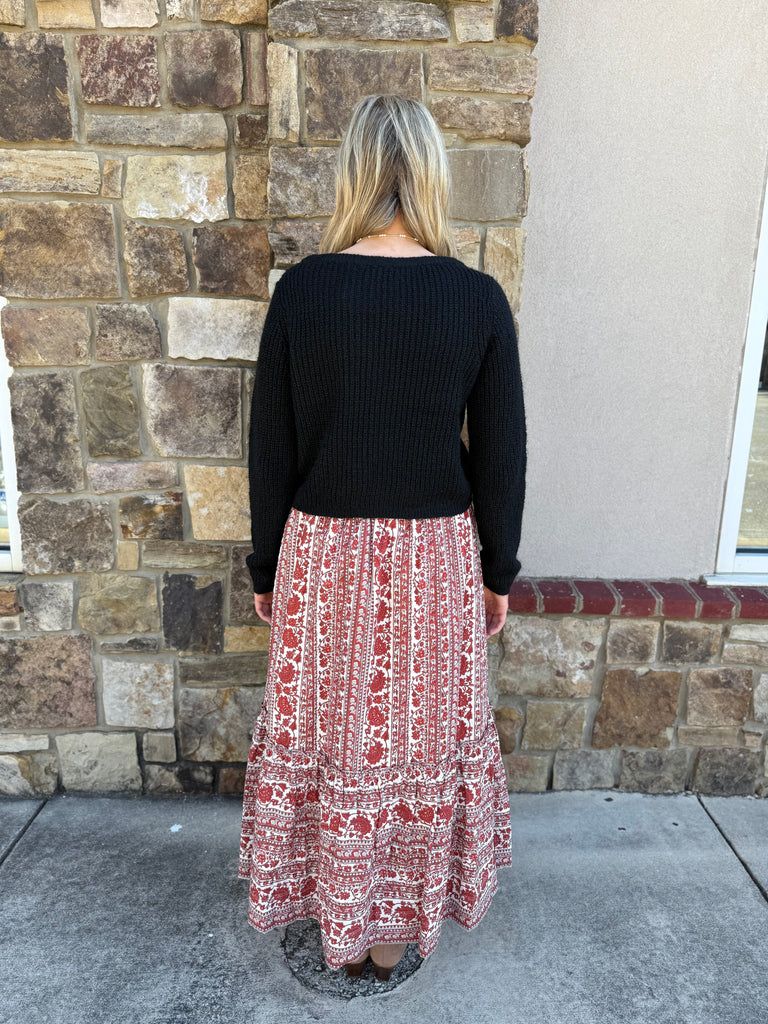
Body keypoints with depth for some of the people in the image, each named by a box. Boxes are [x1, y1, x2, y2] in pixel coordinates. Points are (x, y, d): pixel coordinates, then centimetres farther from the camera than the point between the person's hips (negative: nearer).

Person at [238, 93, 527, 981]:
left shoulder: (302, 289, -8)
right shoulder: (478, 298, -8)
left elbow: (271, 447, -4)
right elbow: (501, 454, -4)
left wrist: (265, 564, 8)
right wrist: (499, 570, 9)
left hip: (325, 552, 0)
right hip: (436, 558, 1)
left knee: (326, 729, 18)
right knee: (421, 733, 17)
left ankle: (331, 911, 39)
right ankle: (398, 926, 39)